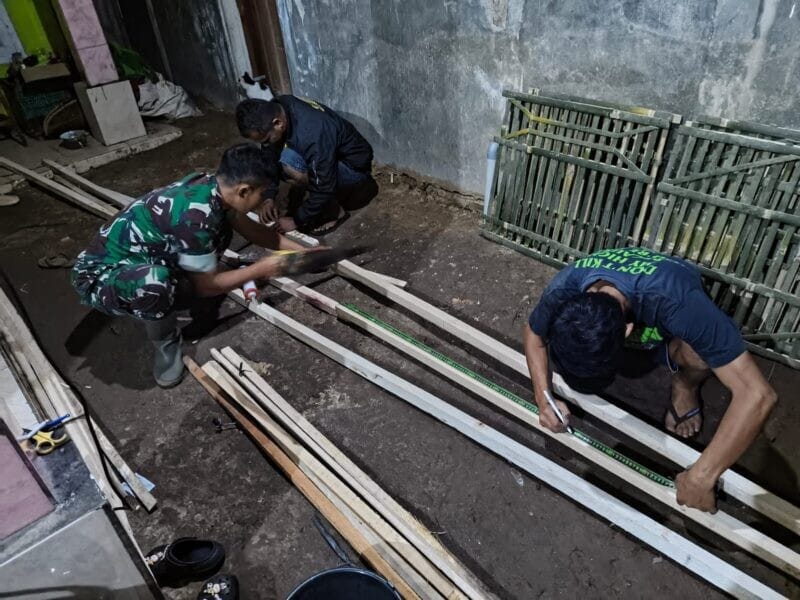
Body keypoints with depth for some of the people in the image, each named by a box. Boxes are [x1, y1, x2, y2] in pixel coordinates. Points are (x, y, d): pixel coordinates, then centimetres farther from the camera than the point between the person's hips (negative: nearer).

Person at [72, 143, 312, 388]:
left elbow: (249, 227, 9)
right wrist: (260, 269, -11)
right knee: (155, 282, -41)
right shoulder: (196, 217, -34)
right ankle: (166, 344, -11)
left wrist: (297, 248, 10)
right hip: (101, 276, -7)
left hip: (137, 257, 8)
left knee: (221, 230, 1)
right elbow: (206, 286, -20)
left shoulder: (210, 184, -9)